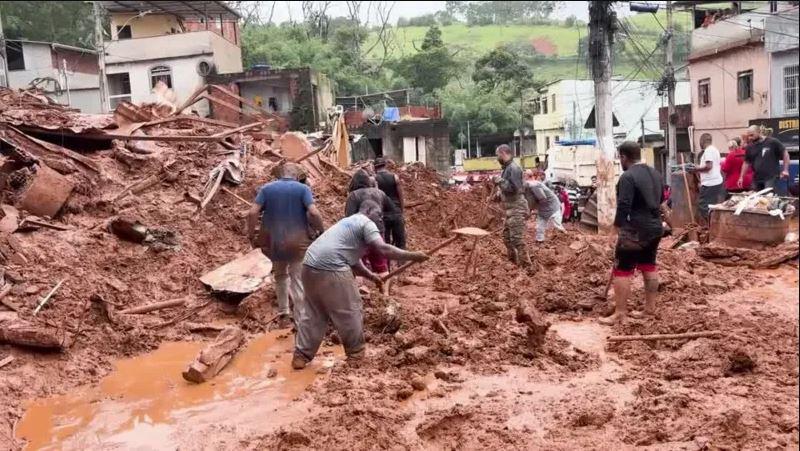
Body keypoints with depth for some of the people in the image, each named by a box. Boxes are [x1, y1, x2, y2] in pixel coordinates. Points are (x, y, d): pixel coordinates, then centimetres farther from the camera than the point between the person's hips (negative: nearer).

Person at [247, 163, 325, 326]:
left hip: (273, 242, 3)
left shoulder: (266, 188, 3)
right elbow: (313, 213, -17)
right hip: (297, 242, -3)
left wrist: (251, 234, 3)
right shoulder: (303, 188, -3)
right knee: (298, 280, 3)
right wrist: (322, 230, -3)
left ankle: (283, 313, 29)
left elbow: (253, 213, -7)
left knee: (280, 275, 24)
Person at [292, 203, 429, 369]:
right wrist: (412, 256, -9)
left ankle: (301, 356, 19)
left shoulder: (350, 222, 30)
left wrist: (370, 276, 22)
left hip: (310, 266, 9)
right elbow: (383, 249, -15)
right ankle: (355, 352, 21)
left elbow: (353, 259, 29)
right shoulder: (366, 223, 0)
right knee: (349, 310, 8)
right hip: (331, 269, -9)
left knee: (313, 313, 17)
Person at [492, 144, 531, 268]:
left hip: (516, 208, -11)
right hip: (511, 208, 11)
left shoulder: (513, 168, -16)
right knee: (507, 236, 17)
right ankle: (513, 262, 28)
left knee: (517, 238, -10)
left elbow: (513, 188, -25)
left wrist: (499, 180, -18)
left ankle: (526, 266, -6)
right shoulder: (507, 168, 14)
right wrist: (499, 195, 15)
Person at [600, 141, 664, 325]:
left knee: (622, 270, -4)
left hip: (635, 230, -9)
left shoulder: (628, 177, -18)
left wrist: (618, 225, -9)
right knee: (649, 266, 18)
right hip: (655, 227, 9)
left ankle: (620, 313, -2)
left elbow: (623, 206, -22)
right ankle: (650, 307, 25)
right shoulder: (655, 173, 11)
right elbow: (661, 198, 23)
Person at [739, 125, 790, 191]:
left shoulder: (772, 142, -5)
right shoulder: (750, 147, 8)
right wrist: (741, 177, 8)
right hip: (756, 179, 5)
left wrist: (785, 170, -6)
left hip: (771, 177, -5)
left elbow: (785, 153, 0)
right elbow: (746, 163, 14)